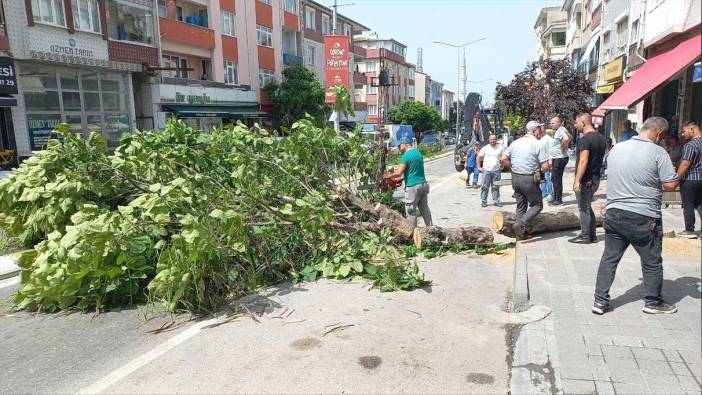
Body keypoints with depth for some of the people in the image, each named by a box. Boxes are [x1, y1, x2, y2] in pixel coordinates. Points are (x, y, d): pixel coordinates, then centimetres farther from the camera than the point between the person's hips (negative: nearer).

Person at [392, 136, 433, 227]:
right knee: (425, 209, 16)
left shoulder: (406, 156, -13)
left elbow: (399, 173, -18)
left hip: (413, 187, -8)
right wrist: (401, 177, 18)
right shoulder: (419, 153, 12)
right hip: (423, 184, 8)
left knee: (411, 211, 2)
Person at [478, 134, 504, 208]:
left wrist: (502, 166, 10)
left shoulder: (500, 148, 7)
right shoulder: (485, 148, 2)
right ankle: (484, 201, 6)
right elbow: (479, 157, 7)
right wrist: (479, 167, 2)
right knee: (485, 187, -1)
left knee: (496, 187, 7)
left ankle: (496, 201, 14)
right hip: (486, 170, -2)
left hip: (497, 171, 2)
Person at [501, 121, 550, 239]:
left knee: (521, 205, 17)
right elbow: (545, 166, -14)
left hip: (515, 178, 6)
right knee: (537, 205, 8)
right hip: (529, 179, -6)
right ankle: (521, 224, -9)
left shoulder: (515, 143, 7)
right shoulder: (538, 145, -10)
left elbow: (504, 160, 6)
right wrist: (538, 170, 6)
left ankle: (520, 233, 20)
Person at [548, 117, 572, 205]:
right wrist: (565, 145, 19)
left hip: (560, 159, -11)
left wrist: (562, 147, -22)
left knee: (557, 179, -5)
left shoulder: (561, 130, -16)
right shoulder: (559, 131, 15)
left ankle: (559, 200, 1)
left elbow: (566, 138, -37)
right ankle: (555, 198, 23)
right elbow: (570, 137, 32)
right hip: (556, 159, 11)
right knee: (554, 179, 15)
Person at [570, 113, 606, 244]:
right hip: (595, 178, 9)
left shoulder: (585, 139, -17)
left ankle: (585, 236, 6)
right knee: (588, 207, 18)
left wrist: (577, 180, -26)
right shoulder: (601, 138, 12)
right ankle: (592, 235, 22)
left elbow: (583, 161, -25)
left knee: (584, 208, 0)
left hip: (585, 179, -9)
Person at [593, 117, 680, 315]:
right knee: (652, 261, 13)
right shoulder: (657, 152, -11)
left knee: (609, 258, 11)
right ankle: (653, 302, 26)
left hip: (613, 213, 5)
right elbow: (671, 184, -12)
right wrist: (656, 182, 7)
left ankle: (600, 301, 13)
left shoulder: (616, 148, 6)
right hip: (643, 217, -5)